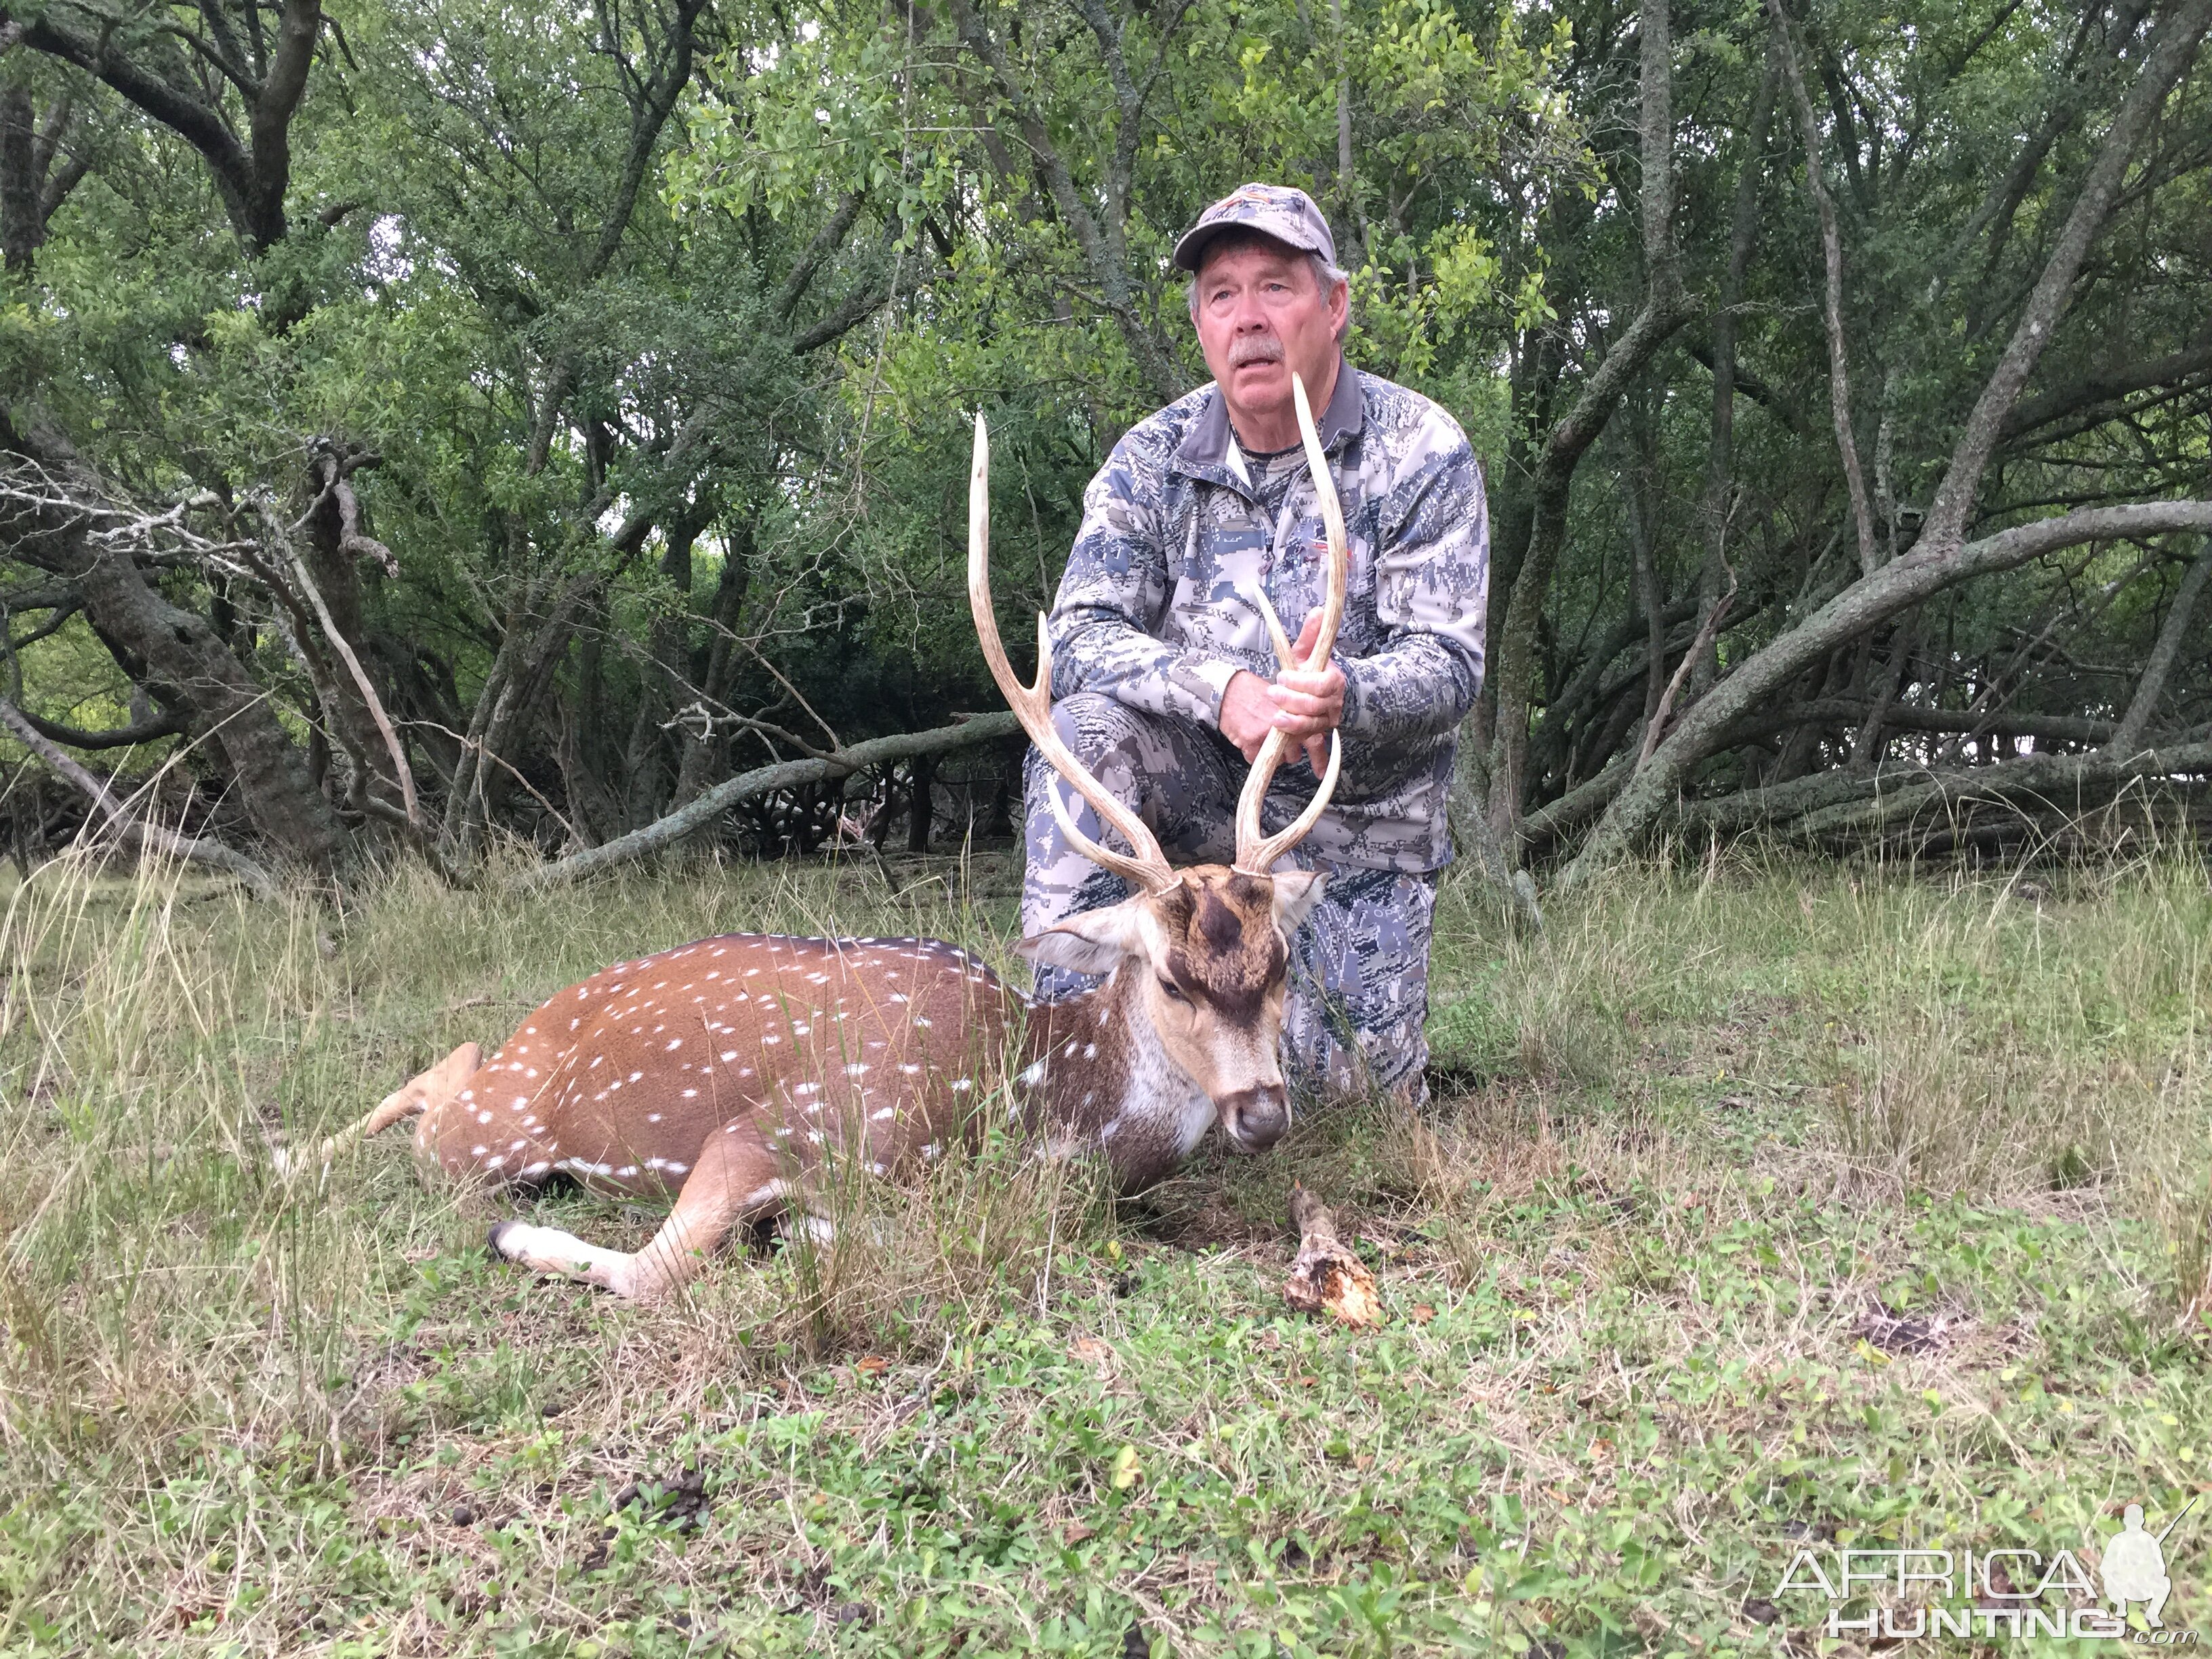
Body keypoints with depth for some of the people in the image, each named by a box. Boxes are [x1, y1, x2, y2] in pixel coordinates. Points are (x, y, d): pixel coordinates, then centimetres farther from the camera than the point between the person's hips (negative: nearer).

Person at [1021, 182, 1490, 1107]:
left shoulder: (1422, 452, -9)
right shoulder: (1152, 459, -3)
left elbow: (1448, 665, -15)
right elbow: (1077, 639, -13)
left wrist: (1346, 697, -40)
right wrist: (1221, 689, -32)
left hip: (1357, 816, -1)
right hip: (1202, 784, 1)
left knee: (1348, 1084, -7)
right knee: (1087, 726, -30)